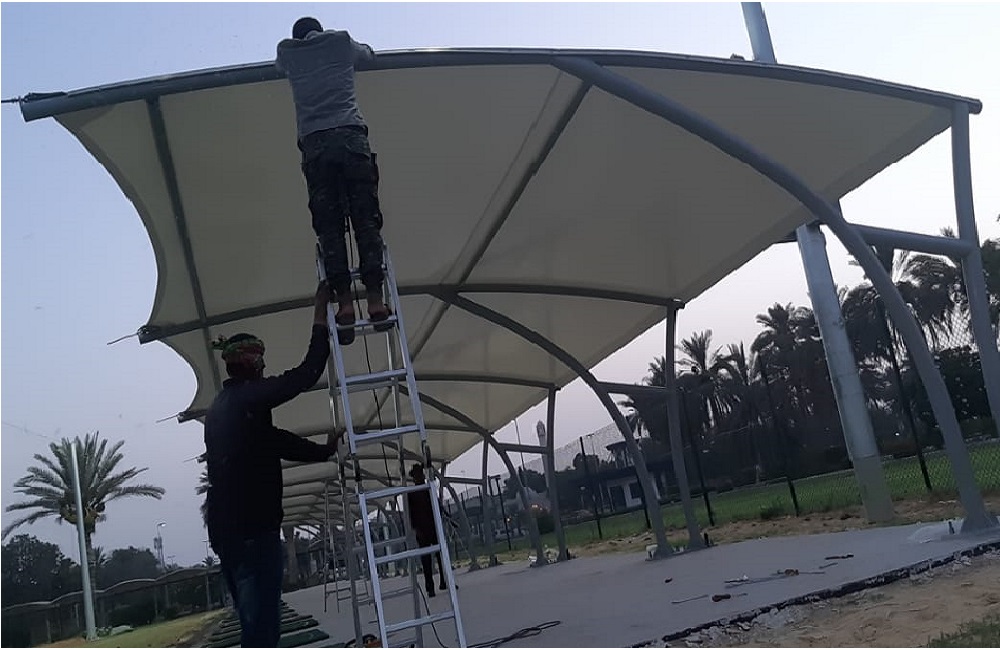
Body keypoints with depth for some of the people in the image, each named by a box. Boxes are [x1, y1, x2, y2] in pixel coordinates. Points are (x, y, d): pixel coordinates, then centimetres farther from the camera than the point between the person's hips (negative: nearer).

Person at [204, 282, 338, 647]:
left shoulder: (220, 408, 20)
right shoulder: (248, 397, -8)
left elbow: (278, 443, 25)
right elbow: (306, 375, -15)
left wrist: (325, 450, 31)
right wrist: (320, 318, -6)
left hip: (225, 530, 10)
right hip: (253, 528, -10)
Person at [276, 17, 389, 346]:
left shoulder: (287, 53, 22)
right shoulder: (341, 42, 21)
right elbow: (369, 53, 42)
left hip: (314, 143, 1)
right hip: (351, 136, 0)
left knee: (329, 226, -4)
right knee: (366, 220, -6)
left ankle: (344, 302, -17)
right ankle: (375, 299, -17)